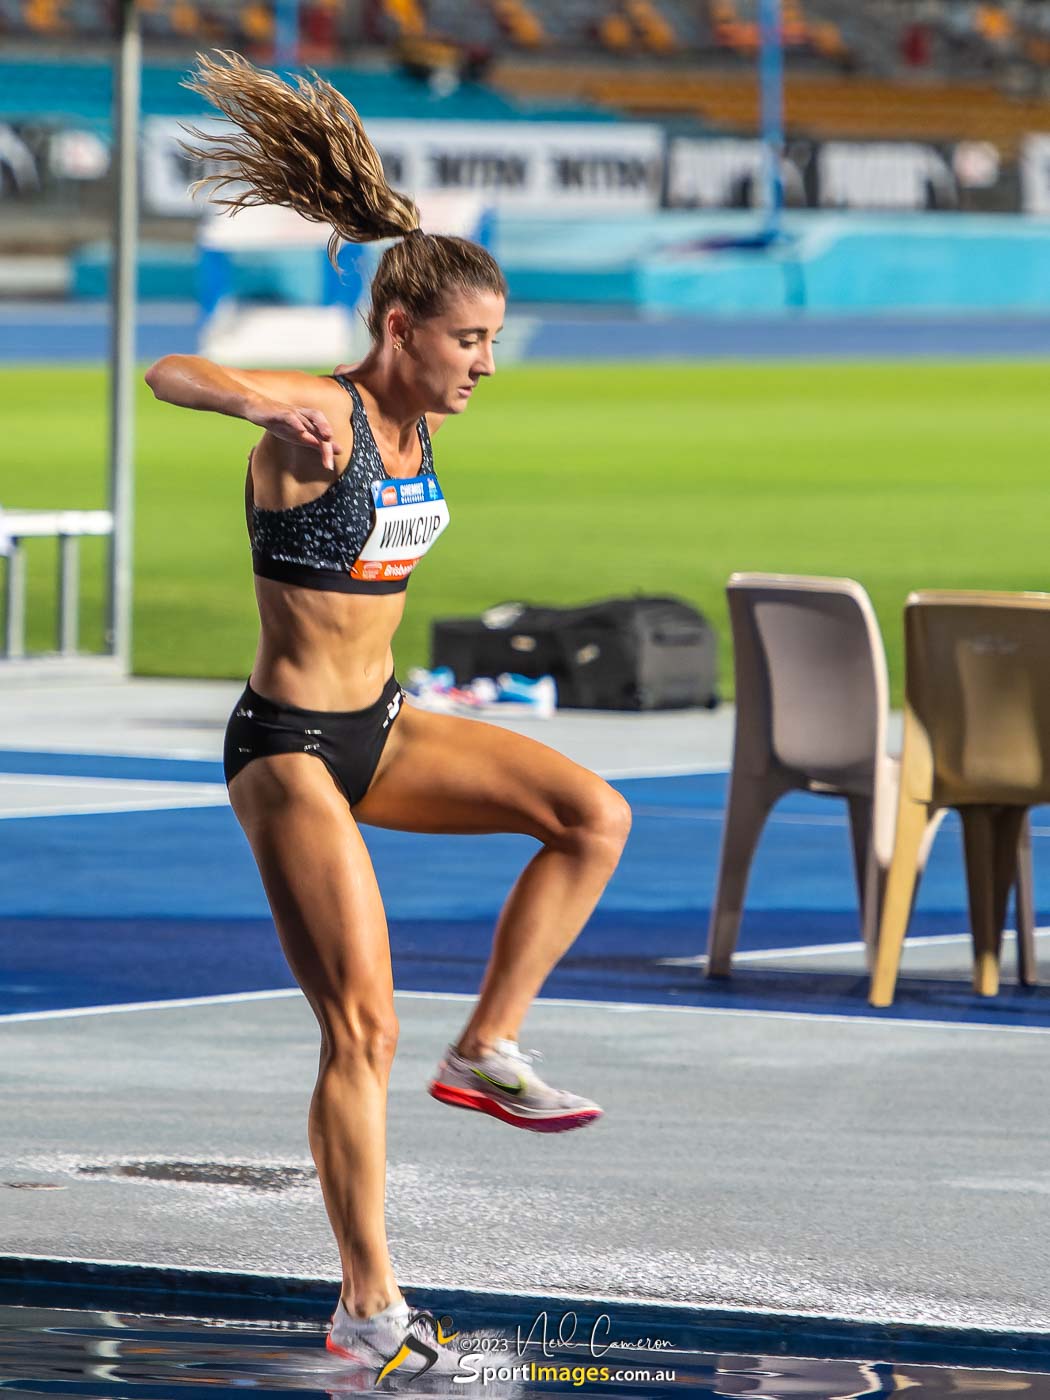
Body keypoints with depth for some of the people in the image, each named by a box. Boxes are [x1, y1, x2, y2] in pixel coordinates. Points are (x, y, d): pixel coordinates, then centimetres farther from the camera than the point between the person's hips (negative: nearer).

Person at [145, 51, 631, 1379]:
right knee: (362, 1026, -9)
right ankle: (367, 1301, 0)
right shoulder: (320, 416, -20)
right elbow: (172, 373, -40)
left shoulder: (421, 421, 4)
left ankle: (485, 1052, 1)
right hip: (289, 748, -8)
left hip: (381, 725, 8)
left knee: (593, 814, -8)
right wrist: (280, 411, -57)